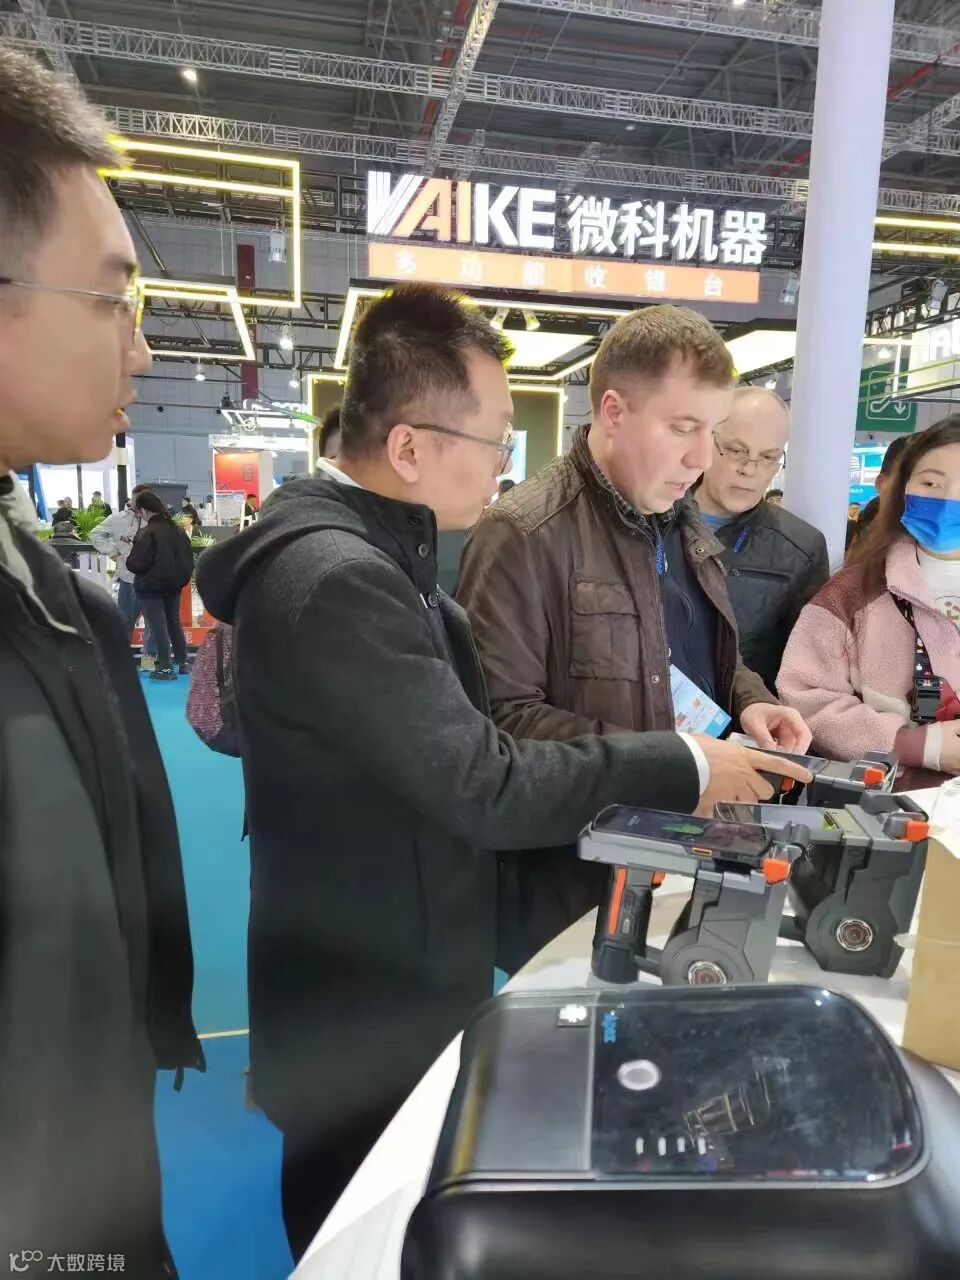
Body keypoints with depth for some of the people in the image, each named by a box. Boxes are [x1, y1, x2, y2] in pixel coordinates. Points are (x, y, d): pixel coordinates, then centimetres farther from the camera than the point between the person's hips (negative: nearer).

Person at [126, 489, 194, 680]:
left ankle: (165, 668, 1)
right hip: (174, 584, 7)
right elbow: (188, 557, 9)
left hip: (151, 586, -7)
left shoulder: (146, 533, -18)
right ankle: (183, 663, 23)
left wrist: (128, 559, 0)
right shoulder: (176, 529, 4)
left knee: (159, 626, -1)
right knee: (174, 622, 17)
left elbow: (137, 564, -20)